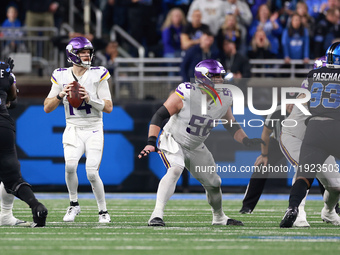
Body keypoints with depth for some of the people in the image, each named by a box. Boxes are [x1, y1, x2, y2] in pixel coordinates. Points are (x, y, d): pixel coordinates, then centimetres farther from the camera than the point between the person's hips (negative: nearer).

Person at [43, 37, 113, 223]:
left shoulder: (98, 75, -3)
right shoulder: (61, 76, 1)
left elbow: (108, 107, -6)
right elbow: (47, 108, 2)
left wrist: (89, 98, -20)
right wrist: (61, 95, -15)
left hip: (94, 130, -1)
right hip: (73, 129, 1)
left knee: (92, 173, -13)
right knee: (70, 165, -23)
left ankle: (103, 210, 9)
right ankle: (74, 204, 0)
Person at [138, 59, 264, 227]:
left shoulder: (223, 99, -9)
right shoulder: (186, 95, -27)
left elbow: (232, 125, 5)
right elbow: (159, 116, -25)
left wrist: (246, 141, -11)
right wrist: (151, 142, -33)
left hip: (196, 148, 6)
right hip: (172, 141, -6)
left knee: (213, 183, 13)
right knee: (175, 170, -34)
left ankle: (219, 217, 41)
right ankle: (157, 215, -37)